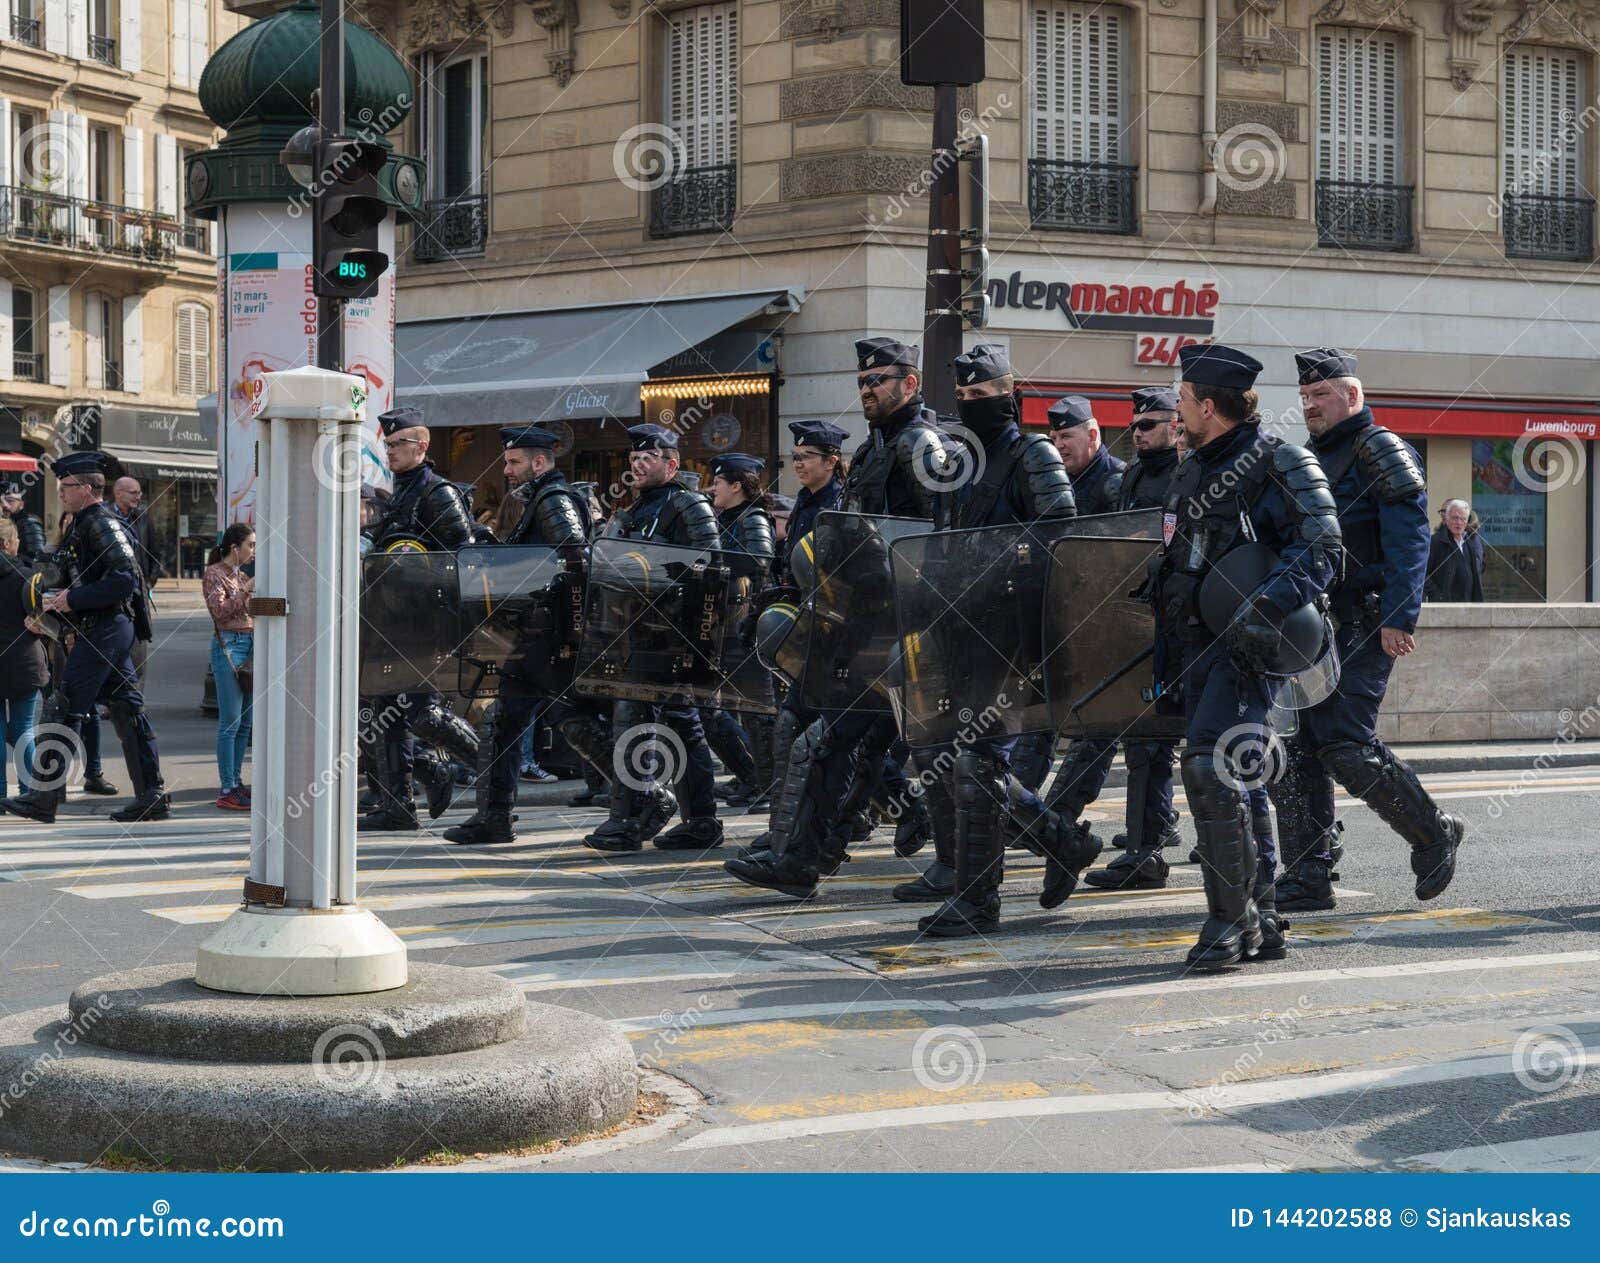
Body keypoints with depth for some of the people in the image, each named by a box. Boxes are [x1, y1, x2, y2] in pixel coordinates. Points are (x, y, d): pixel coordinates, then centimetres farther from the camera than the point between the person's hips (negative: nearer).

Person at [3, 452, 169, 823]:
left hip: (105, 629, -10)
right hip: (110, 629, 10)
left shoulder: (102, 523, -13)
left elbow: (126, 580, -22)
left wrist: (74, 599, -20)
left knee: (65, 708, -7)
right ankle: (152, 795, 8)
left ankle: (45, 796, -4)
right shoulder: (85, 524, 19)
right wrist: (52, 608, 13)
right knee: (126, 709, 8)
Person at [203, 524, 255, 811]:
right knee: (231, 721, -9)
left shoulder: (242, 575, 18)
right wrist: (247, 589, -16)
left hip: (249, 644, 8)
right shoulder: (214, 574, -5)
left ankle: (236, 781, 15)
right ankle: (227, 790, -8)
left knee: (245, 722, 8)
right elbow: (220, 610, -16)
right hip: (228, 644, -8)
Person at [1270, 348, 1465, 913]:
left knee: (1344, 745, -14)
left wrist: (1399, 617, -22)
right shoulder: (1306, 460, 20)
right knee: (1292, 749, 1)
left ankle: (1434, 833, 7)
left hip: (1361, 627, -8)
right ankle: (1307, 879, 6)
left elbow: (1410, 540, -13)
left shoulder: (1380, 451, -4)